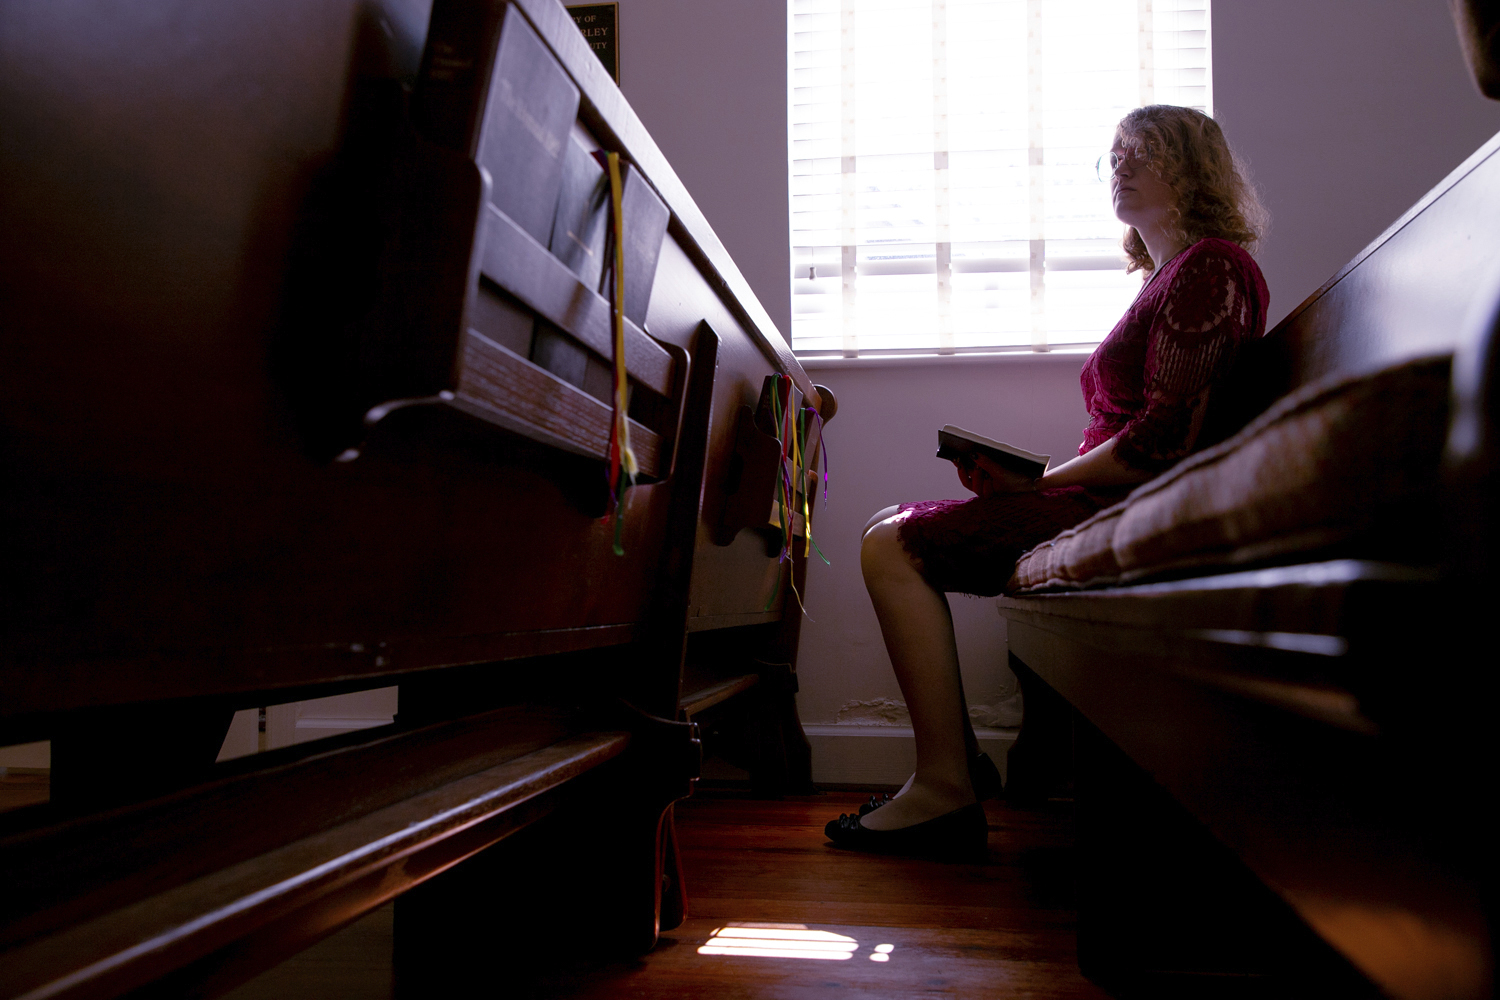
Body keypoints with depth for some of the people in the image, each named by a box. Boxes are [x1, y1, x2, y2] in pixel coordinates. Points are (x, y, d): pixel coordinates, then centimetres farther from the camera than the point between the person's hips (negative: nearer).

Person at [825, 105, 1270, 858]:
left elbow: (1163, 442, -20)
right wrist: (1026, 476, 5)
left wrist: (1037, 483, -14)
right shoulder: (1166, 279, 22)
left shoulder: (1207, 267, -9)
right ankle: (957, 754, 7)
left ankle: (946, 791, -15)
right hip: (1107, 504, 11)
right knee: (892, 531, 10)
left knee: (892, 547, -17)